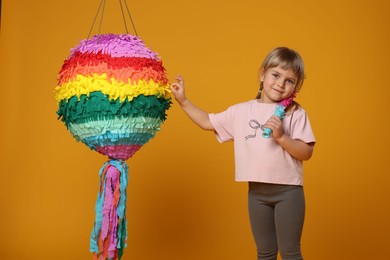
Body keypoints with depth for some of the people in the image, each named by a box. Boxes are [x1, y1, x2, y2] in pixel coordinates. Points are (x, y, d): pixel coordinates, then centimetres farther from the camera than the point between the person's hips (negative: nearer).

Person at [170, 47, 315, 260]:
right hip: (256, 192, 4)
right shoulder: (241, 111, 6)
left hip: (288, 191, -3)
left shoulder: (295, 113, -5)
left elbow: (306, 152, -9)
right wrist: (183, 101, 10)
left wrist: (281, 137, -22)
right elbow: (208, 122, 14)